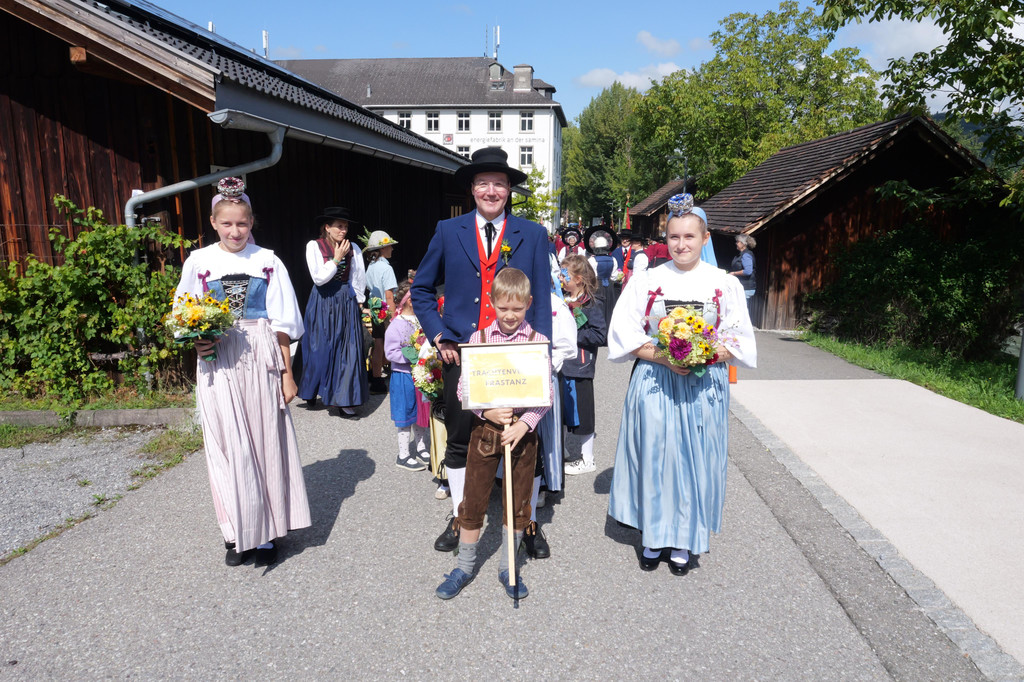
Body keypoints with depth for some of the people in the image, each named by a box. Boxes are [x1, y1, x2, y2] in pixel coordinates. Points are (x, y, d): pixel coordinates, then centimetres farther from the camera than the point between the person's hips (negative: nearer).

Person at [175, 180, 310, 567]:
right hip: (219, 364, 1)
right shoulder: (199, 262, 4)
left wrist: (287, 372, 0)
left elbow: (282, 322, 3)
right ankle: (239, 534, 18)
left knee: (265, 441, 4)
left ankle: (267, 533, 17)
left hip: (261, 361, 0)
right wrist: (197, 341, -10)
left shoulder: (267, 262, 3)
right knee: (228, 446, 3)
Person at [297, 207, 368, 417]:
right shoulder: (314, 246, -3)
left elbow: (359, 279, 9)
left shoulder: (352, 248, 5)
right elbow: (319, 278, -12)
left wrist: (358, 301, 5)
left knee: (349, 349, -4)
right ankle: (311, 391, 26)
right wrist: (336, 259, -11)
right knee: (321, 347, 4)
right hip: (323, 303, -2)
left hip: (347, 303, 2)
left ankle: (346, 400, -1)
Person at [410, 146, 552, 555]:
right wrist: (438, 335, 0)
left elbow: (541, 299, 4)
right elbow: (421, 289, 13)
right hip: (460, 354, 1)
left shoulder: (533, 235, 5)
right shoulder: (448, 232, 7)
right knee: (459, 441, 10)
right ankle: (460, 517, 29)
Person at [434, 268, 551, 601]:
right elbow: (463, 389, -1)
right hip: (485, 429, 0)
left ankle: (508, 568, 31)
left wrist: (524, 424, -16)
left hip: (523, 430, 0)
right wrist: (487, 412, -16)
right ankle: (465, 566, 29)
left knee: (518, 503, 12)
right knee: (473, 500, 9)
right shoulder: (479, 338, -2)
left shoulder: (538, 341, -3)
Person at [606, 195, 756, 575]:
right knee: (653, 457, 2)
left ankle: (683, 541, 21)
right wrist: (664, 358, -15)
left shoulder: (724, 284, 4)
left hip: (705, 385, 1)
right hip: (654, 384, 0)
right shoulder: (646, 281, 2)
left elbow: (739, 341, 4)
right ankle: (653, 537, 20)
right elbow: (625, 335, -2)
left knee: (694, 461, 4)